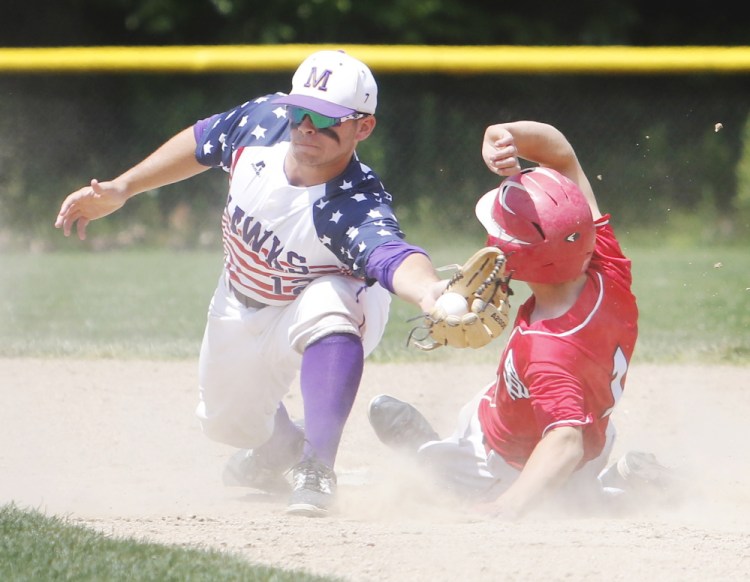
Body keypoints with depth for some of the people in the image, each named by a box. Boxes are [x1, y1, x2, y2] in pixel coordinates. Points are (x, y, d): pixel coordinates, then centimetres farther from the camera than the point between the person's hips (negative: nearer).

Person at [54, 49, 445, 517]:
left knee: (326, 314, -41)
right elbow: (202, 143, -4)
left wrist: (429, 292, -86)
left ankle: (316, 470, -33)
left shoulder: (357, 207, -42)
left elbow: (391, 254, -64)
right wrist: (120, 190, -4)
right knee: (227, 421, 22)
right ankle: (281, 450, 58)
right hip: (241, 310, 6)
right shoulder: (264, 119, -26)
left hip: (322, 298, -6)